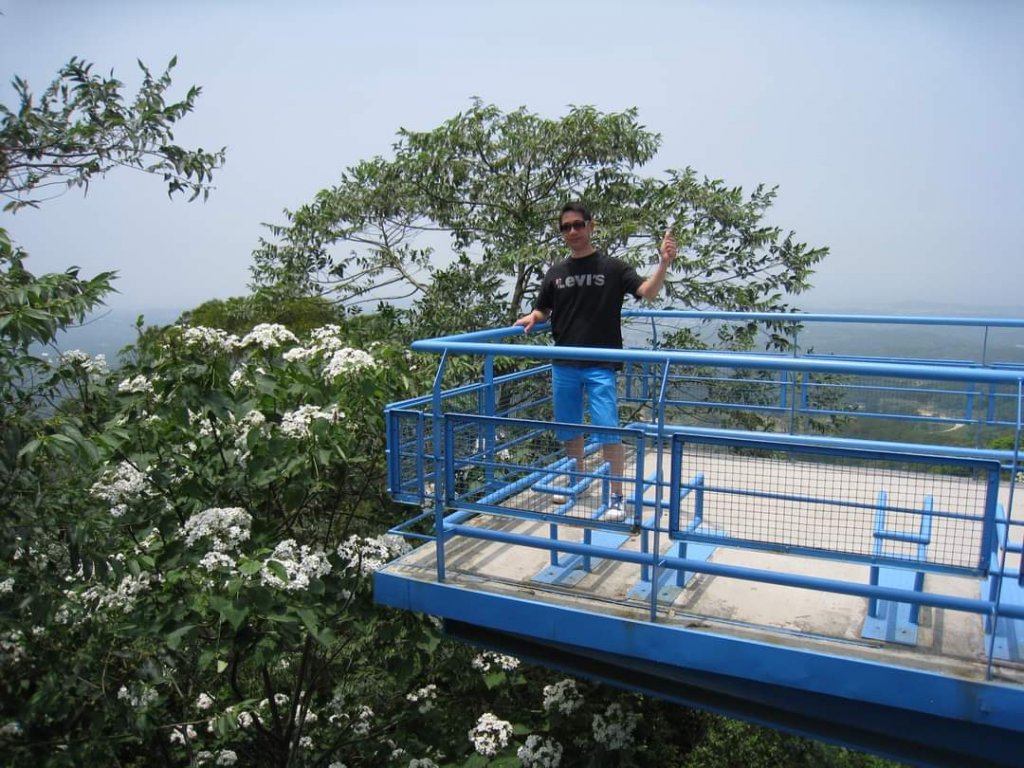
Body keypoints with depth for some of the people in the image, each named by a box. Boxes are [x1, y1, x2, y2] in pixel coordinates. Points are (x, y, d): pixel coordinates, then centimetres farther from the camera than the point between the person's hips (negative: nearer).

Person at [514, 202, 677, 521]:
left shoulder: (612, 267, -2)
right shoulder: (556, 273, 10)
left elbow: (648, 292, -13)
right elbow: (543, 311, 18)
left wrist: (664, 263, -30)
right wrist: (531, 318, -5)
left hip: (601, 366, -4)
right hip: (564, 366, 5)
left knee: (608, 431, -7)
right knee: (569, 430, 14)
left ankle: (616, 497, 2)